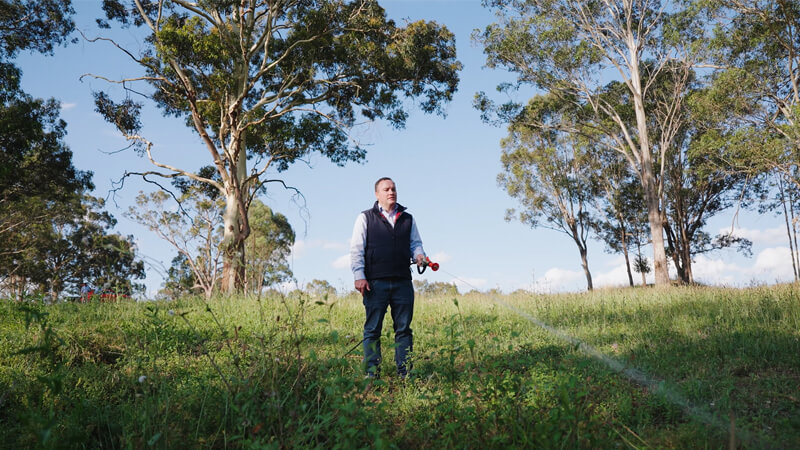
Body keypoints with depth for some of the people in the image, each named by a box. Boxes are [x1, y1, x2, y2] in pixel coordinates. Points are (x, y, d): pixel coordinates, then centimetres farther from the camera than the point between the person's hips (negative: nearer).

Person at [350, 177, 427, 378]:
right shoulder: (365, 218, 8)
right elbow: (356, 249, 3)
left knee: (404, 329, 3)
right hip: (375, 283, -3)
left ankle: (405, 373, 9)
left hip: (403, 282, 3)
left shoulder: (408, 219, 17)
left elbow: (416, 243, 21)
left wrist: (419, 254, -3)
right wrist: (359, 276, -7)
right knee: (372, 329, 1)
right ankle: (372, 374, 7)